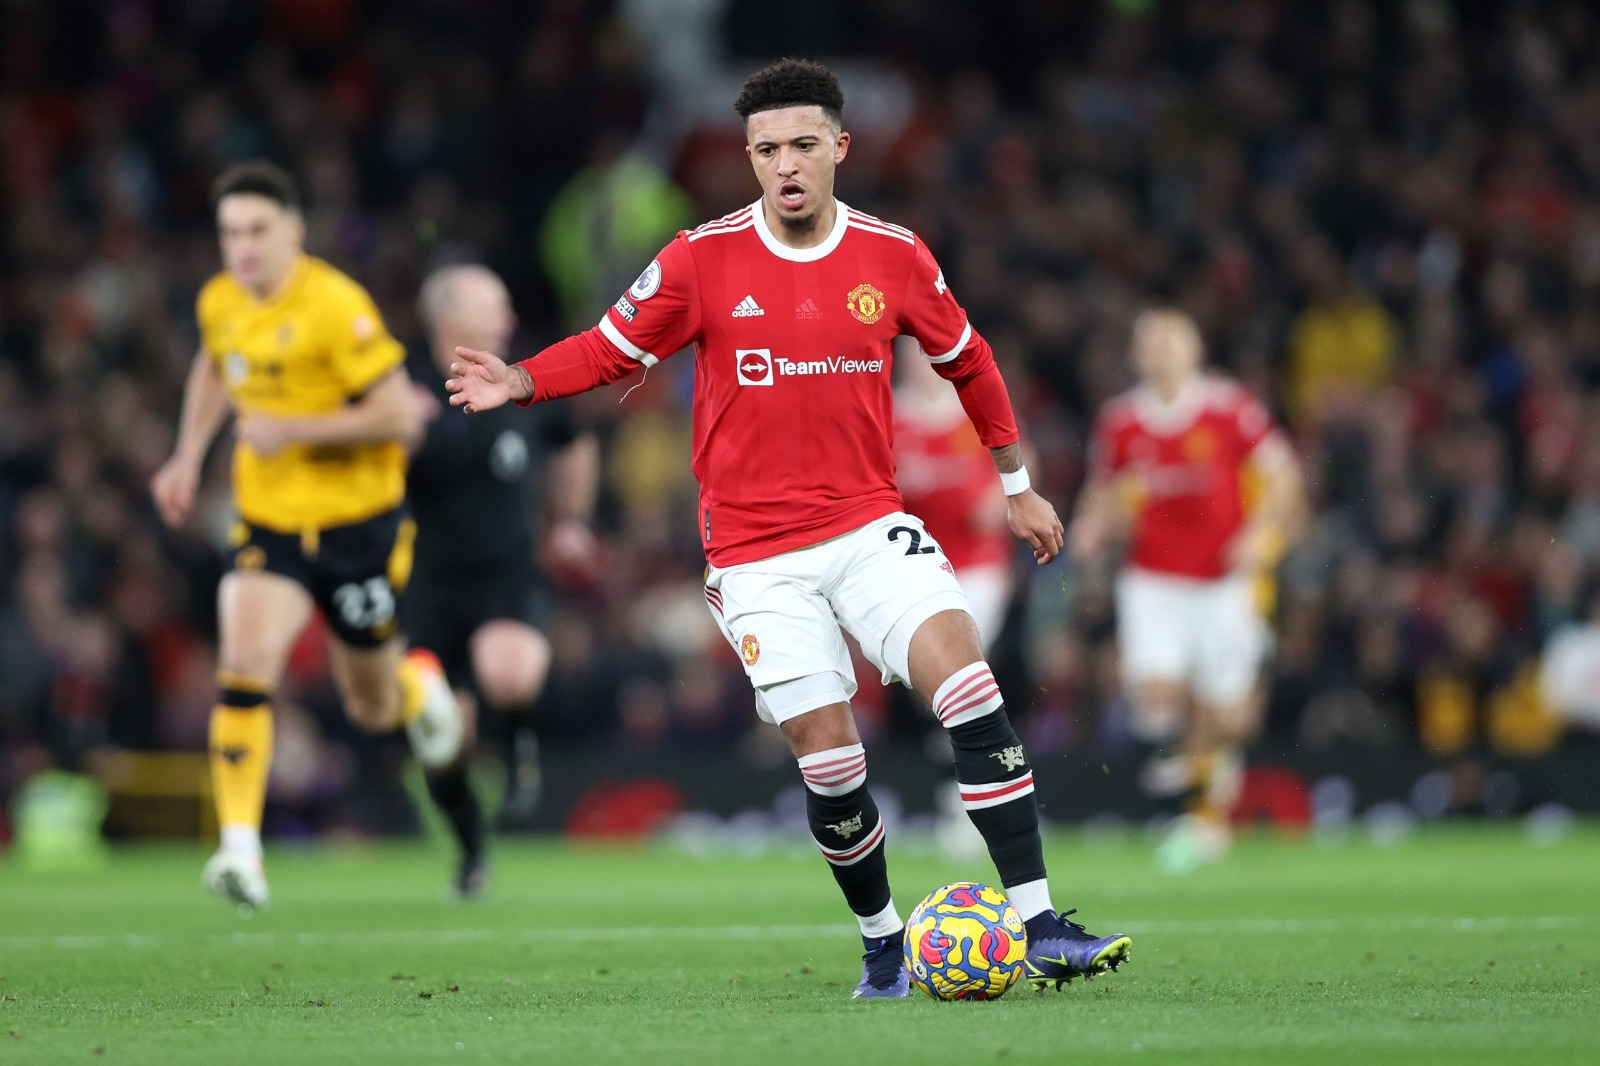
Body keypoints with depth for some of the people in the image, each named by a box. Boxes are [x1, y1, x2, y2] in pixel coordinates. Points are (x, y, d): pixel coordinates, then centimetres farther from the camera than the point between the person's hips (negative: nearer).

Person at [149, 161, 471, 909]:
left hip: (358, 522, -4)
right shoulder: (219, 303, 1)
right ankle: (241, 846, -22)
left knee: (372, 708, 11)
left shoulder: (336, 306, -19)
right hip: (270, 522, 4)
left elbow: (398, 418, -21)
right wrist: (189, 458, 14)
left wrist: (291, 430, -24)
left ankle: (421, 686, 49)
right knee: (245, 665, -20)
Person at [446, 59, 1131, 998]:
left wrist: (1019, 484, 23)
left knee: (963, 672, -20)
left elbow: (967, 359, 17)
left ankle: (1040, 929, -20)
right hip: (755, 555, -1)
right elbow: (612, 350, 5)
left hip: (870, 524, 1)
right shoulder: (704, 259, -5)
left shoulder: (894, 257, 1)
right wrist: (517, 382, -13)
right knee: (827, 753, -7)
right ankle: (885, 945, 18)